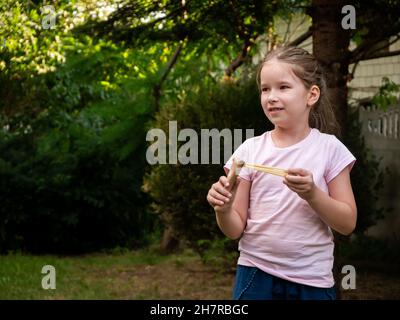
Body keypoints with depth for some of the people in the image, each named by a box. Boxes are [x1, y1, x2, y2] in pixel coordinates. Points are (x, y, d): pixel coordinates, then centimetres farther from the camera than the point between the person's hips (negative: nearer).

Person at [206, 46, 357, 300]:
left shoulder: (329, 148, -4)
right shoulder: (251, 150, 0)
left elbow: (347, 224, -4)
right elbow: (235, 229, 1)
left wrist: (312, 194, -18)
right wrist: (224, 209, -19)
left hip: (311, 280, -1)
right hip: (256, 272, 1)